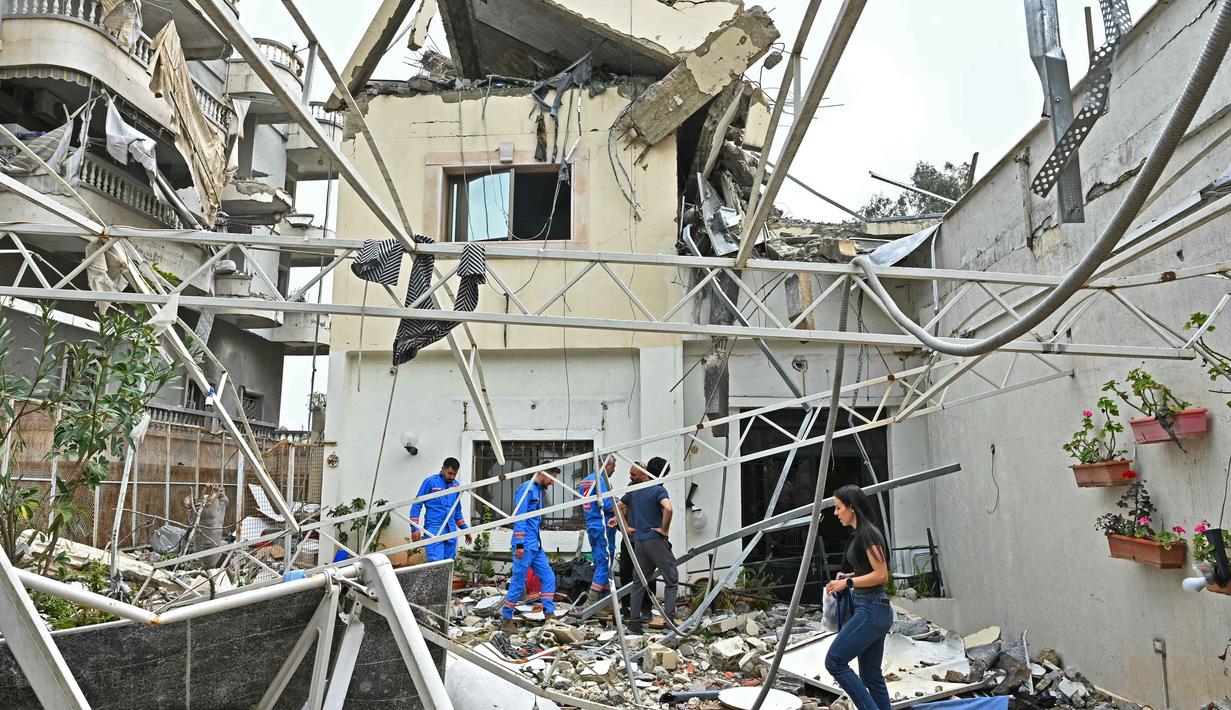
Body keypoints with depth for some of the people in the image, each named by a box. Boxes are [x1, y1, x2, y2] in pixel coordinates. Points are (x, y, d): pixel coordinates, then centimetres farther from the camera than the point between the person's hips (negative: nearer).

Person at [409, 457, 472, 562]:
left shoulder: (456, 485, 14)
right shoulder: (430, 482, -2)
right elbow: (416, 505, -1)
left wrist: (465, 529, 21)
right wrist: (415, 528, -8)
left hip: (451, 531, 6)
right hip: (434, 530, -6)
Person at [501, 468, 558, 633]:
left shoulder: (539, 490, 16)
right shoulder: (526, 488, -11)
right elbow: (519, 517, -17)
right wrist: (519, 544, -20)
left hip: (536, 546, 9)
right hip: (525, 545, -9)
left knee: (548, 577, 5)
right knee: (518, 583, -3)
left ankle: (550, 615, 8)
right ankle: (506, 620, 7)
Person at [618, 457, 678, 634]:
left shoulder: (634, 490, 11)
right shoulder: (659, 490, -10)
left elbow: (619, 507, 21)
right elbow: (668, 508, -27)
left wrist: (627, 527, 17)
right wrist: (664, 529, -14)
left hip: (638, 541, 6)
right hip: (655, 540, -6)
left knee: (639, 582, 13)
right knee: (672, 581, 2)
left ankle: (634, 621, 13)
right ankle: (669, 620, -6)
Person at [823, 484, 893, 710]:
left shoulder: (867, 532, -15)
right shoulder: (860, 533, 15)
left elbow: (881, 575, -20)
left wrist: (848, 582, -15)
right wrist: (850, 577, 13)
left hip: (870, 610, -10)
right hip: (874, 610, 10)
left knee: (835, 661, -8)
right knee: (871, 674, 10)